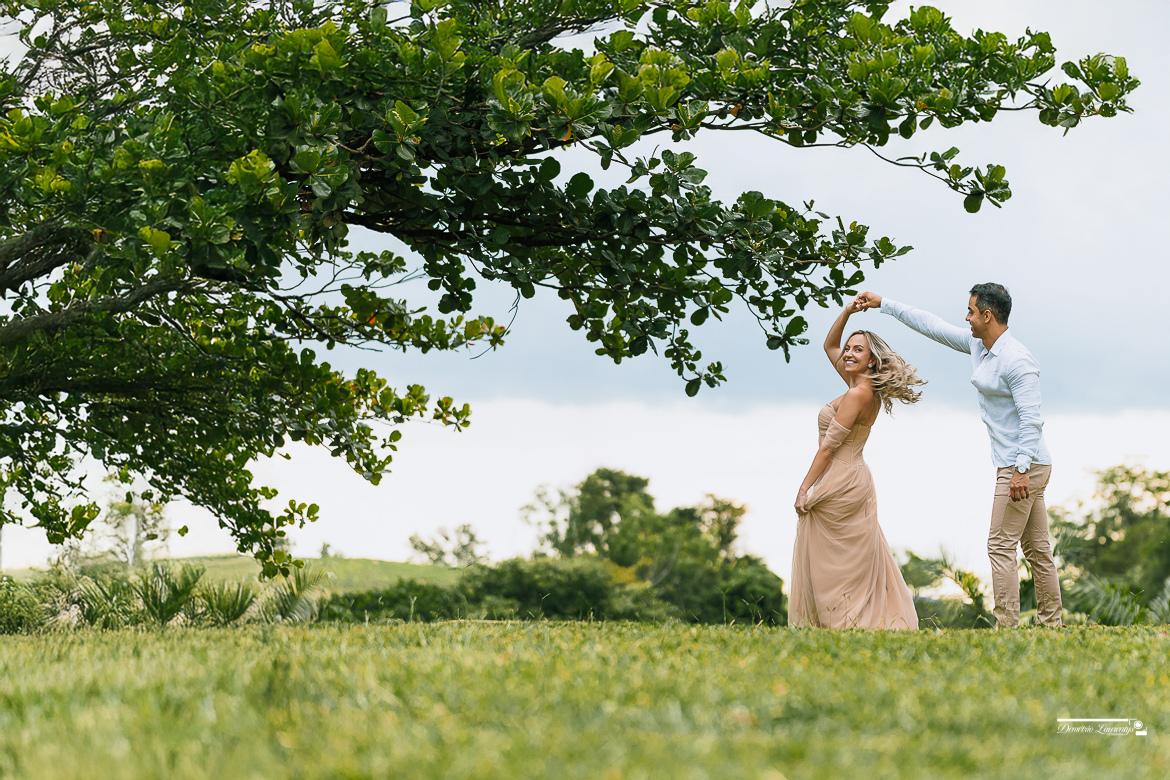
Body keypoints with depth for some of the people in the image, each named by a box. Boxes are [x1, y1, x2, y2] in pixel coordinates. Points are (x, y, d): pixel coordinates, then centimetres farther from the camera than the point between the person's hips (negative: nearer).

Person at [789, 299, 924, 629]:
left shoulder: (858, 394, -18)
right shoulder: (865, 387, 8)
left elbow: (829, 446, -17)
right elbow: (830, 346, 21)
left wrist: (805, 489, -14)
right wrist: (847, 312, 9)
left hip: (839, 485, -9)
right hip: (856, 480, 9)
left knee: (831, 567, -3)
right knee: (859, 563, 11)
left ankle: (844, 626, -2)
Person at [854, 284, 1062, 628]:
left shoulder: (1017, 360, -17)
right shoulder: (978, 346, 11)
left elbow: (1031, 419, -22)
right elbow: (933, 326, 19)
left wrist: (1021, 469, -27)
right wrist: (884, 304, 20)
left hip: (1024, 466, -10)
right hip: (1021, 466, 10)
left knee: (1001, 546, -10)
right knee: (1037, 549, 10)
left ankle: (1007, 627, -11)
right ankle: (1050, 624, 12)